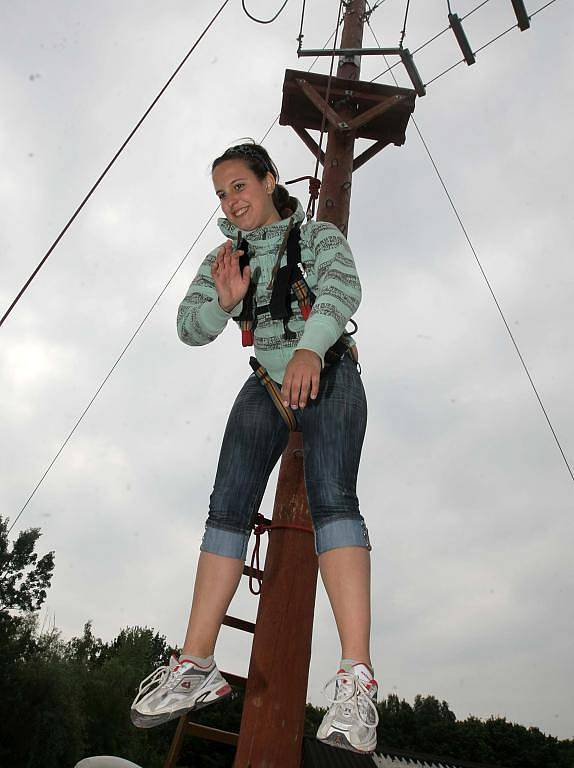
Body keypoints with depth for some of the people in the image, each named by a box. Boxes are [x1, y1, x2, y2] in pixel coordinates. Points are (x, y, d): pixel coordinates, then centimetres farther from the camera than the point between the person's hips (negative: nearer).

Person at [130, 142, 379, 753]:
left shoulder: (320, 237, 4)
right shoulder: (227, 255, 15)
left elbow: (342, 290, -17)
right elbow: (190, 328, 7)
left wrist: (309, 348, -36)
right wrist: (224, 301, -15)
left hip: (328, 376, -4)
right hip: (267, 385, 4)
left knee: (331, 496, -26)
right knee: (228, 504, -13)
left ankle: (356, 677, -32)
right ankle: (195, 667, -12)